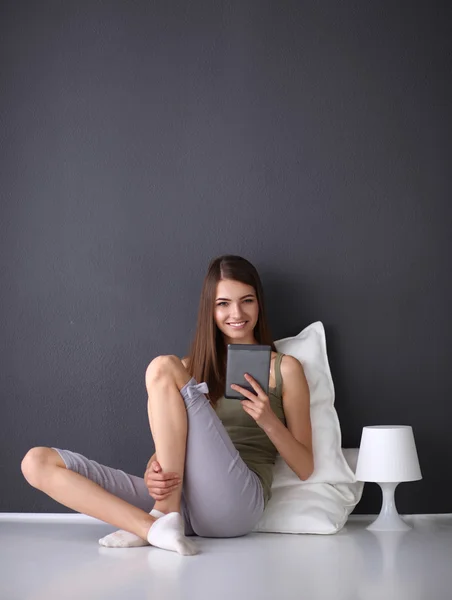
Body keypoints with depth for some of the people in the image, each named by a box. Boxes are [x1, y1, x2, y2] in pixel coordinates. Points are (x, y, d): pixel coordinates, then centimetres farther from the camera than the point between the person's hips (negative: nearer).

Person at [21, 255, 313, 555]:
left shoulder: (285, 368, 11)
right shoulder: (191, 368, 22)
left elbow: (305, 468, 9)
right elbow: (169, 443, 15)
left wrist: (268, 420, -10)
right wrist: (153, 474, -8)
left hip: (235, 502, -4)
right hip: (174, 496, 4)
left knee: (163, 368, -21)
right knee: (37, 462, -14)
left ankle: (164, 518, -21)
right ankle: (155, 528, -26)